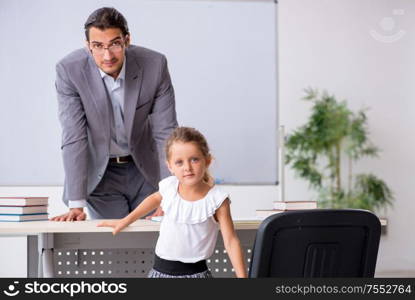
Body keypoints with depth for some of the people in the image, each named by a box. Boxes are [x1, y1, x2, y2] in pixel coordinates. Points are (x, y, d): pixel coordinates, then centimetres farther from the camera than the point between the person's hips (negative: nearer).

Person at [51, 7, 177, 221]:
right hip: (100, 174, -1)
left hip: (146, 171, 1)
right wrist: (76, 204, -25)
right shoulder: (69, 70, -20)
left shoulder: (154, 65, -19)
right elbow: (74, 138, -20)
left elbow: (165, 133, -15)